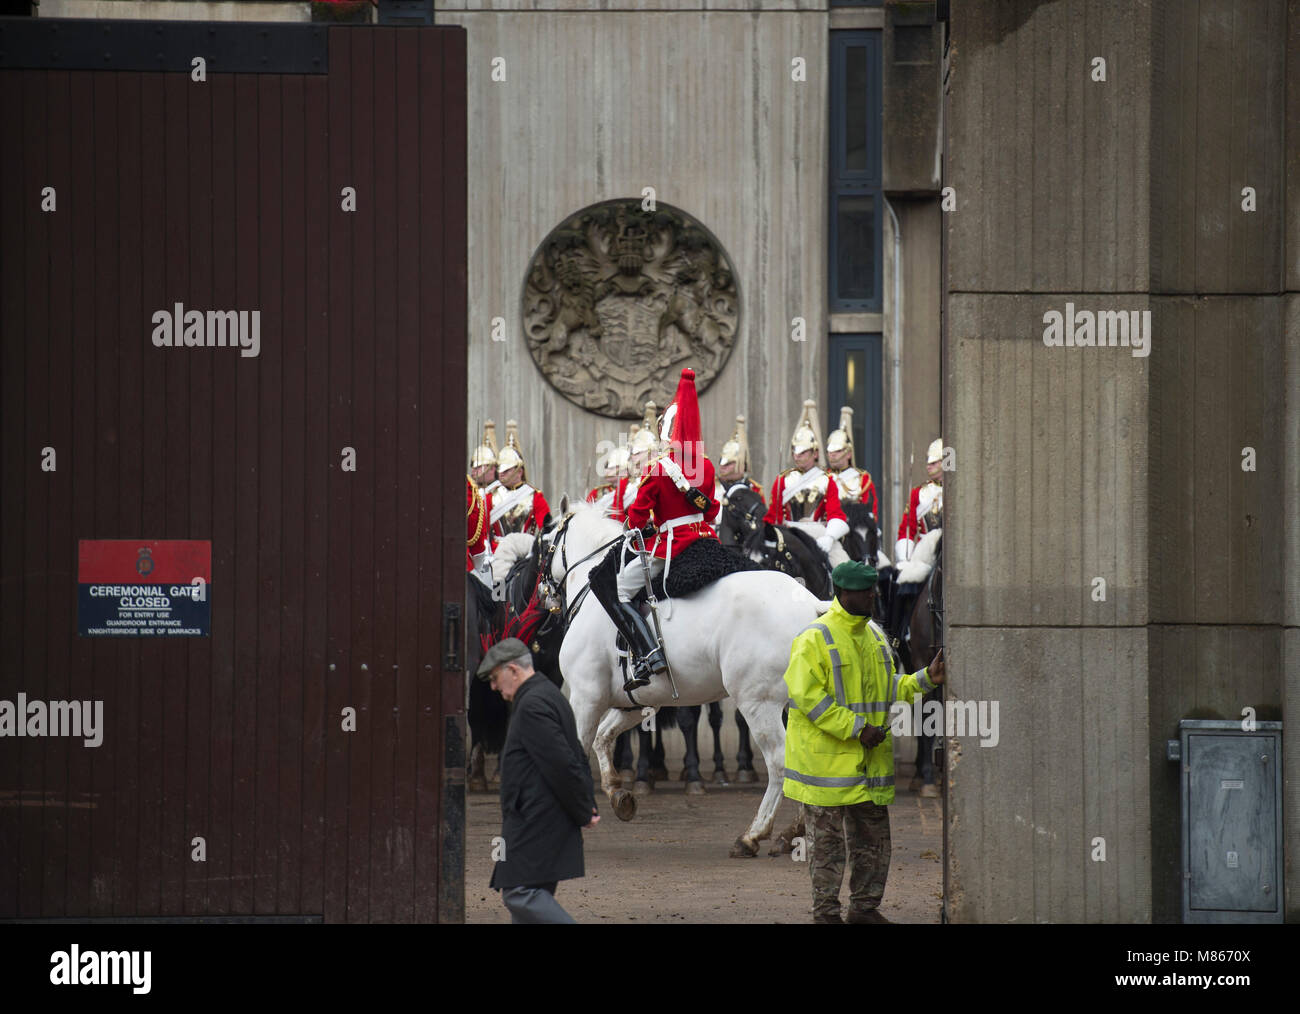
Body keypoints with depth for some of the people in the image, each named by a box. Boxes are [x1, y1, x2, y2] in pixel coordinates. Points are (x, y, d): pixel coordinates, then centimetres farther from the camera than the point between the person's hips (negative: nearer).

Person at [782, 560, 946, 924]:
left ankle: (865, 907, 23)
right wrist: (856, 729, -21)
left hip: (869, 762, 8)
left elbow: (888, 688, 21)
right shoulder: (814, 639, -13)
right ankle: (825, 911, 8)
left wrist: (925, 679, 4)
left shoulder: (874, 635, 12)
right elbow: (806, 695, -20)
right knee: (827, 840, 0)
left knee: (873, 837, 12)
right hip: (827, 761, -8)